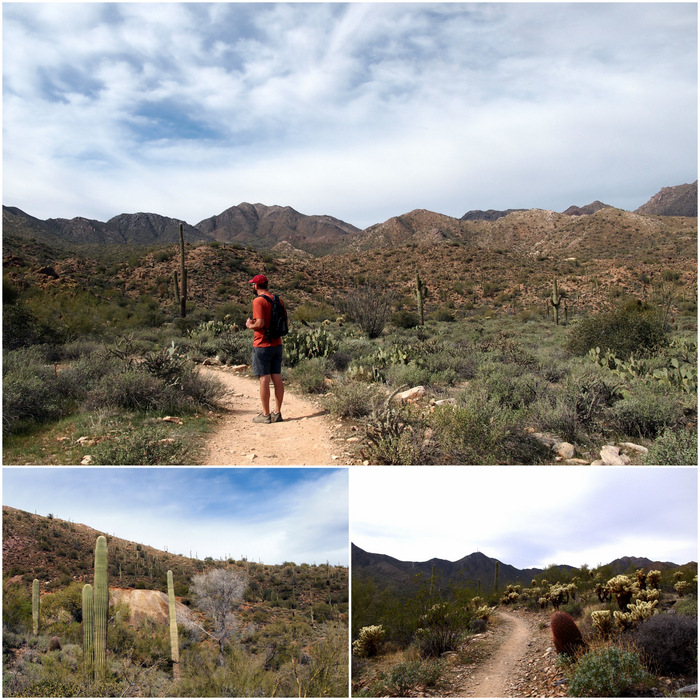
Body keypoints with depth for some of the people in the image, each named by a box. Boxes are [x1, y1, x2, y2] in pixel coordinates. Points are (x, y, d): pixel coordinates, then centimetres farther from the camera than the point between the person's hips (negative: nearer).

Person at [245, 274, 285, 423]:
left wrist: (249, 325, -3)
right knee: (277, 378, 8)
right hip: (277, 344, 7)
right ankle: (277, 412, 13)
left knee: (264, 379, -3)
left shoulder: (258, 301, -12)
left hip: (262, 345, -7)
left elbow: (260, 323, -22)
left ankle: (266, 415, 1)